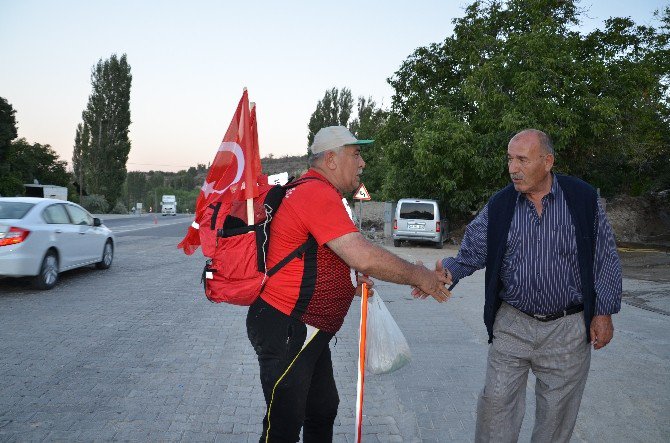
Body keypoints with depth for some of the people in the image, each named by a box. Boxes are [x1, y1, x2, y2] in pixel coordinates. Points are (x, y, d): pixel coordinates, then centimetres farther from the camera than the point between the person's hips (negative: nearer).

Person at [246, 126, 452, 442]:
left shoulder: (315, 192, 14)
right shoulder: (318, 193, -20)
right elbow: (365, 258, -28)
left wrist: (349, 279, 12)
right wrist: (417, 276, -14)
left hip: (308, 332, 11)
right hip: (285, 330, -11)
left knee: (324, 410, 21)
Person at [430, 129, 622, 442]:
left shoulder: (583, 198, -5)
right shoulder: (499, 206, -1)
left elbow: (606, 259, 0)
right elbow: (472, 252, -1)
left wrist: (604, 312, -1)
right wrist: (447, 272, -22)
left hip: (568, 328, -1)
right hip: (512, 324, 1)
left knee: (557, 413, 12)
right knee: (497, 403, 4)